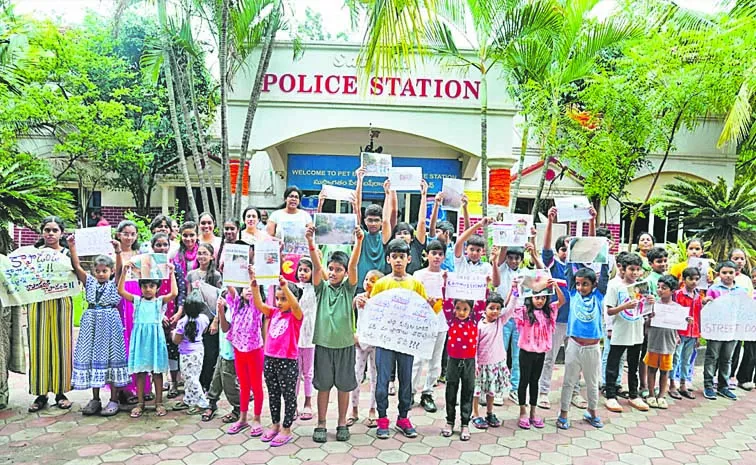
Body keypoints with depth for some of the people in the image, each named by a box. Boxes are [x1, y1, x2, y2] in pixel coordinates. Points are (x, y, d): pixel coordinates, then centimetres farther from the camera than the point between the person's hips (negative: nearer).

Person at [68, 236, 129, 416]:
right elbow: (77, 267, -1)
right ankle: (95, 399, 17)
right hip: (92, 322, 3)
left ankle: (114, 400, 5)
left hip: (110, 322, -3)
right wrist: (72, 247, -10)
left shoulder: (115, 284, 2)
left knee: (111, 356, -2)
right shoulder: (90, 282, 9)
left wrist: (118, 251, -27)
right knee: (92, 356, 6)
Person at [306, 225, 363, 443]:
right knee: (323, 385, 7)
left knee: (344, 385, 9)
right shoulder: (322, 288, 2)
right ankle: (321, 425, 18)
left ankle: (342, 424, 22)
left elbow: (353, 265, -15)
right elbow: (316, 266, -14)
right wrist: (311, 243, -30)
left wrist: (358, 242, -30)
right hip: (323, 343, 0)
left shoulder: (348, 288, 1)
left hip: (345, 343, 0)